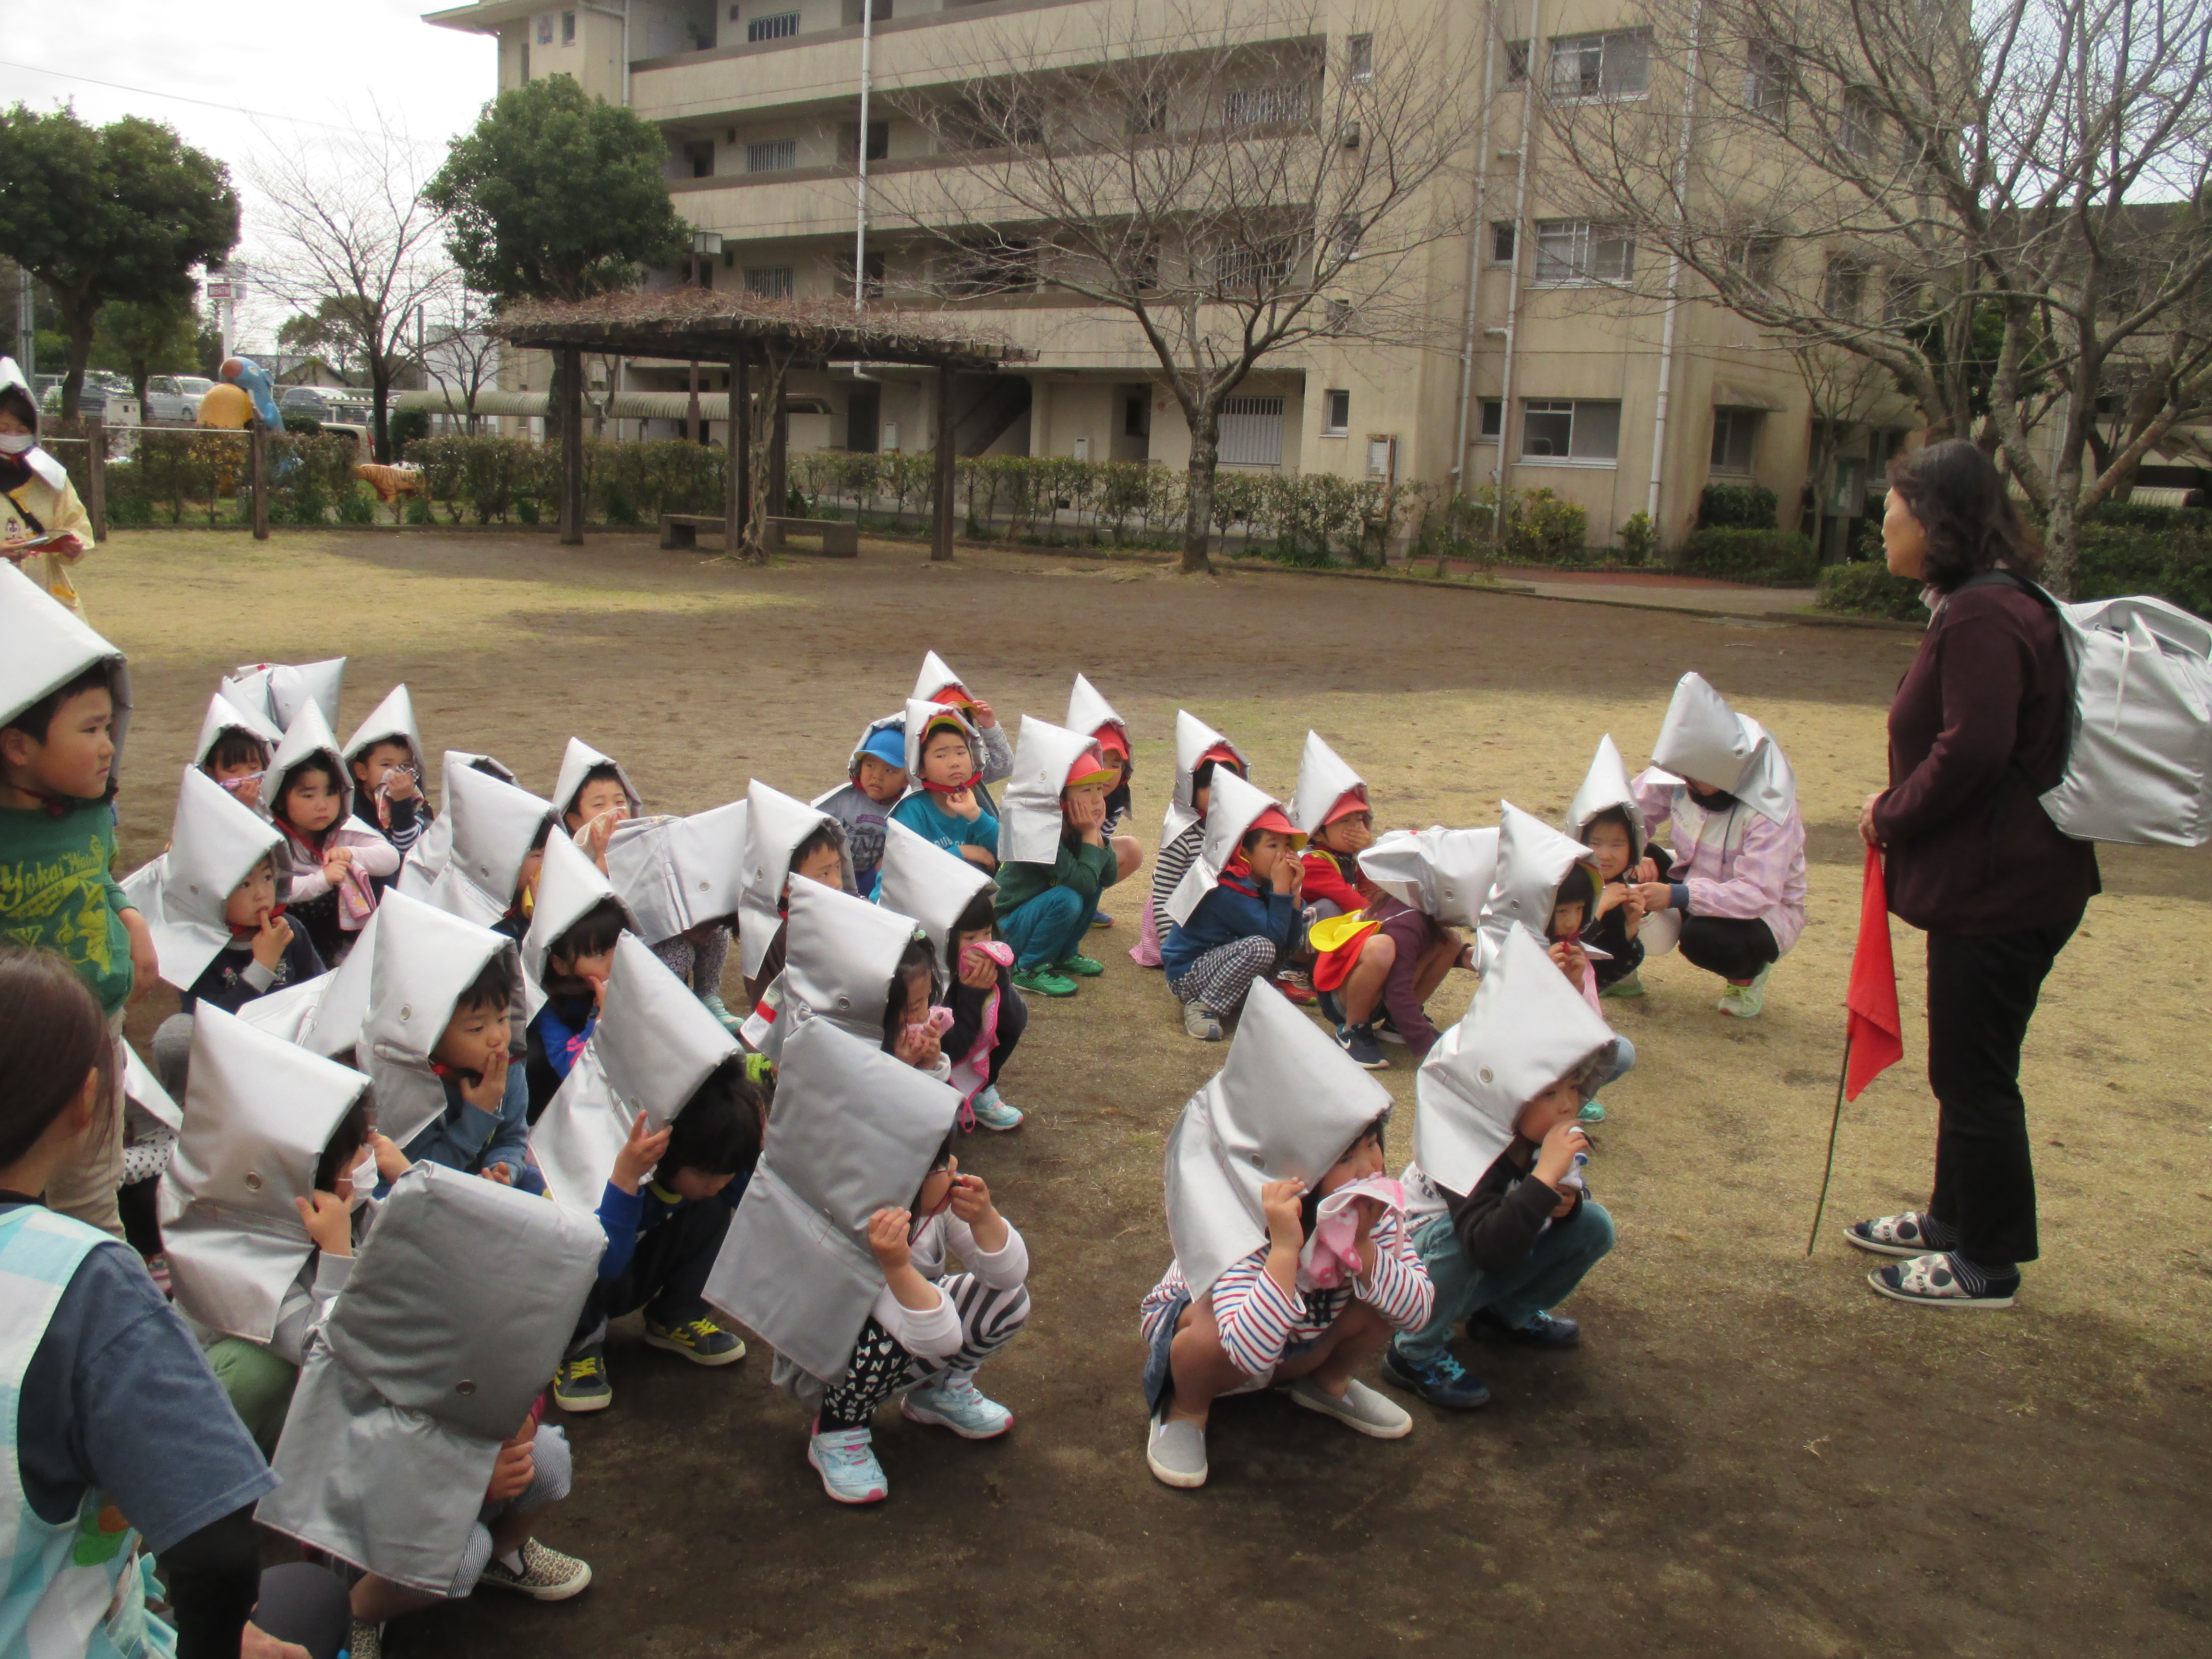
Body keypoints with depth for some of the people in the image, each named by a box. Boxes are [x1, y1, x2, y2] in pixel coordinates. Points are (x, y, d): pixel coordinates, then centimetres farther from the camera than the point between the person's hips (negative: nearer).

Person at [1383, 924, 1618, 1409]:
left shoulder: (1553, 1134, -13)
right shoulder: (1466, 1151, -35)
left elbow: (1568, 1192, 4)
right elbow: (1491, 1248, -49)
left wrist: (1566, 1200, -20)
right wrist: (1546, 1175, -51)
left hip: (1493, 1266, 7)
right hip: (1423, 1262, -7)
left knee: (1592, 1226, -8)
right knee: (1458, 1232, -39)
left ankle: (1508, 1314, 13)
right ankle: (1416, 1353, -16)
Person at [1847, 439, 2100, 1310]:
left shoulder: (1981, 617, -21)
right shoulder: (1988, 605, 14)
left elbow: (1972, 751, -26)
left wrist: (1892, 817, -12)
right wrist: (1896, 809, 7)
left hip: (2001, 887, -11)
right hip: (1991, 877, 11)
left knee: (1975, 1074, 2)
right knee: (1966, 1065, 22)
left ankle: (1986, 1264, 16)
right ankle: (1955, 1219, 37)